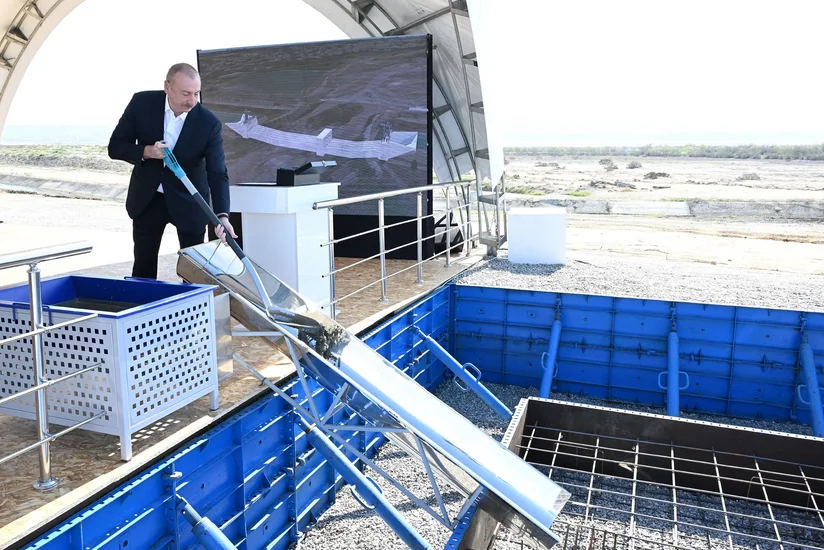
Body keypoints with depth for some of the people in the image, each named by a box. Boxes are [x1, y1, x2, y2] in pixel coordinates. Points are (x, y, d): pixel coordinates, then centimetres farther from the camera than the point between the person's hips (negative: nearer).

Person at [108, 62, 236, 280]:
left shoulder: (209, 122, -19)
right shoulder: (142, 103, -14)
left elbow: (218, 173, -22)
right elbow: (115, 146, -6)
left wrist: (222, 215, -36)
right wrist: (146, 151, -27)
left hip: (188, 200, -1)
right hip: (147, 197, 1)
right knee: (143, 268, 9)